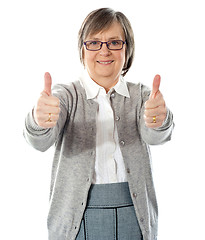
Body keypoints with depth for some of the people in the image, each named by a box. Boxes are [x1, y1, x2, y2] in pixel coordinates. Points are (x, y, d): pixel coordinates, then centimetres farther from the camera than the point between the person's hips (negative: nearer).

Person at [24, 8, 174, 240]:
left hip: (134, 214, 2)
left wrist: (158, 120, -41)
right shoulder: (66, 95, -3)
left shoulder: (141, 96, 2)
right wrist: (39, 121, -43)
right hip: (79, 219, -1)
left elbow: (154, 135, -18)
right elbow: (42, 141, -20)